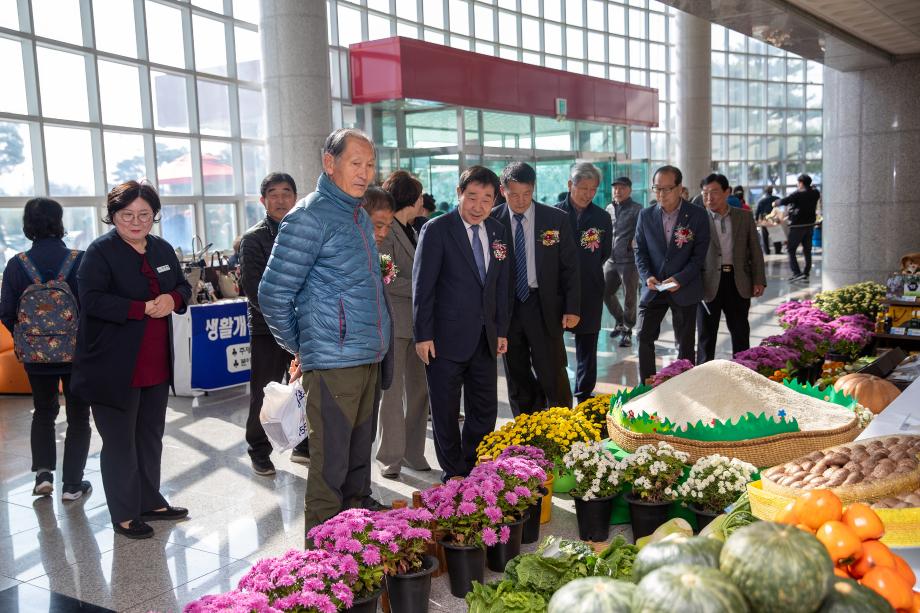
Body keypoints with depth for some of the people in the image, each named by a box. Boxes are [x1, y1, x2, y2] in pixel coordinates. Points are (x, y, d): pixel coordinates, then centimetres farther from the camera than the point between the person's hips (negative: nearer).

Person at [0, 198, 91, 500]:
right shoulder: (80, 260, -14)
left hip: (36, 354, 2)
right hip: (78, 352, -2)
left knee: (43, 411, 24)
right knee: (78, 416, 12)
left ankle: (43, 472, 14)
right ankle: (72, 484, 15)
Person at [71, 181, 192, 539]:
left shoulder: (162, 249, 10)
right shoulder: (100, 251, -10)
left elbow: (183, 286, 16)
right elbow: (91, 299, -20)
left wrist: (172, 300, -7)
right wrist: (143, 309, -24)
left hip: (156, 365, 7)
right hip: (115, 368, -7)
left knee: (151, 437, 17)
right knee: (120, 443, 3)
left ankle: (150, 502, 32)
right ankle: (124, 515, 16)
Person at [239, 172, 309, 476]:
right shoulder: (253, 239, -2)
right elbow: (254, 289, -9)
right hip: (267, 329, -3)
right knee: (263, 394, 4)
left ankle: (304, 445, 26)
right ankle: (259, 451, 20)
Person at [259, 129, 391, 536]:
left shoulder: (360, 215, 14)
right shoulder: (309, 217, -13)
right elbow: (273, 295, -13)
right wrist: (299, 348, -2)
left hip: (368, 358, 8)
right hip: (333, 361, -8)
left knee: (359, 452, 20)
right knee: (331, 462, 1)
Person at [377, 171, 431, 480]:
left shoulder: (411, 230, 15)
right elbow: (385, 280, -18)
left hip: (417, 321, 8)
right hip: (394, 322, -8)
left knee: (419, 389, 11)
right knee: (393, 392, 2)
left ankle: (413, 453, 23)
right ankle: (391, 457, 14)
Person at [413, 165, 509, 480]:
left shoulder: (498, 231, 8)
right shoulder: (437, 229, -9)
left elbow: (501, 285, 14)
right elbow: (422, 286, -10)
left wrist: (502, 330, 11)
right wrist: (423, 335, -13)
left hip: (485, 338, 6)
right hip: (447, 337, -5)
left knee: (485, 412, 12)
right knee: (446, 413, 7)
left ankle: (475, 472, 28)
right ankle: (453, 476, 22)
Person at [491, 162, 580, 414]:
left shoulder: (556, 219, -1)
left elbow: (570, 266, 2)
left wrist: (572, 308, -3)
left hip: (545, 306, -1)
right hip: (507, 308, 1)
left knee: (553, 374, -3)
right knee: (517, 377, 11)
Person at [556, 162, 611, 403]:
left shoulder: (602, 217, 4)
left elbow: (605, 253, 12)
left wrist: (586, 269, 4)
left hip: (590, 291, 2)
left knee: (587, 345, 9)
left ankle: (584, 396, 22)